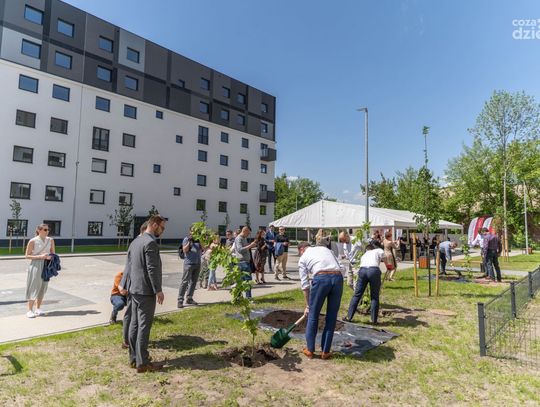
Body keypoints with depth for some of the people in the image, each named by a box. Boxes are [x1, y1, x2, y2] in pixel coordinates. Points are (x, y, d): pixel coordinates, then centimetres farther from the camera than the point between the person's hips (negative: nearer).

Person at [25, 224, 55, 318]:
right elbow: (27, 255, -6)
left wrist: (50, 257, -12)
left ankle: (38, 309, 21)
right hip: (36, 265, -4)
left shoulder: (50, 240, 4)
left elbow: (53, 253, 11)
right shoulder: (33, 241, -8)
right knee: (34, 287, -2)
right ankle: (30, 310, 9)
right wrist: (40, 256, -18)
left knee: (43, 287, 9)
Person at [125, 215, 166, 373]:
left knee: (134, 323, 14)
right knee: (144, 326, -3)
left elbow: (128, 267, 16)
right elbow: (152, 269, -21)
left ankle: (133, 357, 24)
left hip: (134, 289, 9)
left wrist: (128, 285, 21)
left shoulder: (135, 241, 12)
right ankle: (142, 363, 4)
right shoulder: (150, 242, -17)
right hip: (146, 290, -9)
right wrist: (158, 290, -16)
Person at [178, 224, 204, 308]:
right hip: (189, 263, -5)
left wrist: (200, 241, -9)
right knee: (185, 282, -6)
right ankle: (180, 300, -3)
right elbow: (185, 250, -8)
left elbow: (203, 249, 2)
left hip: (197, 263, 5)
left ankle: (189, 298, 19)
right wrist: (189, 242, -18)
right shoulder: (187, 239, -1)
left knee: (193, 282, 10)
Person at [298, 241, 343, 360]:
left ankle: (310, 349, 26)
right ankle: (325, 352, 25)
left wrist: (307, 306, 23)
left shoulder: (303, 258, 19)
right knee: (331, 317, 16)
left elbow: (305, 285, 17)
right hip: (338, 277, 4)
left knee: (313, 315, 14)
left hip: (321, 278, -4)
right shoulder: (325, 248, 31)